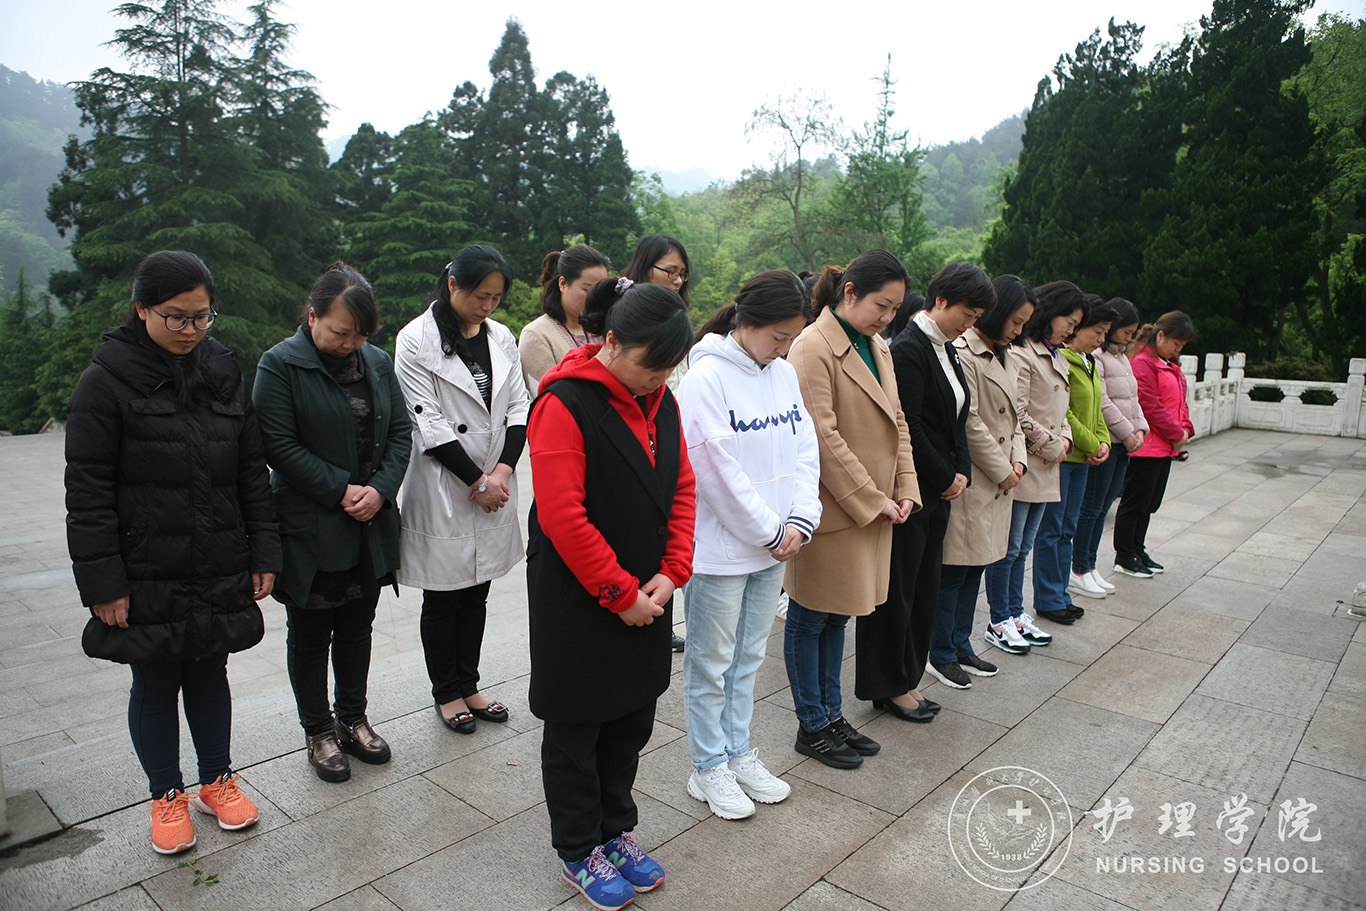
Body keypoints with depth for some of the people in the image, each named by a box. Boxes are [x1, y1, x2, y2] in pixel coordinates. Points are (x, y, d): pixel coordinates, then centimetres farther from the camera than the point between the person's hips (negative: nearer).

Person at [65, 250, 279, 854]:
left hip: (220, 571, 4)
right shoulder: (106, 381, -8)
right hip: (147, 574, -3)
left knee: (209, 673, 16)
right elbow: (87, 492, -9)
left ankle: (217, 781, 33)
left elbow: (252, 471, 7)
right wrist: (102, 581, -12)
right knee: (155, 683, 11)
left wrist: (262, 553, 4)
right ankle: (167, 796, 30)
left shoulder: (223, 373, 5)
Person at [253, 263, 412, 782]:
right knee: (309, 635, 10)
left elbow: (400, 432, 5)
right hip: (310, 530, -4)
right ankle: (318, 733, 27)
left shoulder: (377, 363, 5)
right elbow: (280, 446, -15)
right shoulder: (280, 365, -10)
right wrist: (342, 490, -18)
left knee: (358, 628, 17)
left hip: (371, 525, 5)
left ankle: (353, 719, 34)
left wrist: (380, 489, -10)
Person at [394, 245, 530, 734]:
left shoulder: (501, 337, 7)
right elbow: (428, 423, -13)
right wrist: (477, 481, -12)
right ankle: (446, 692, 26)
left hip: (495, 487, 5)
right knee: (442, 600, 8)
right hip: (442, 489, -5)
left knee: (476, 594, 14)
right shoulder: (417, 340, -9)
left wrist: (503, 470, -9)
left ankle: (469, 685, 30)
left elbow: (519, 408, 5)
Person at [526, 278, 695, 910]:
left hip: (645, 597, 7)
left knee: (632, 721, 18)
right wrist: (620, 594, -17)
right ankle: (578, 853, 31)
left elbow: (681, 487, 8)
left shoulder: (660, 400, 4)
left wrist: (672, 571, -4)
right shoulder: (566, 402, -19)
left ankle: (615, 831, 39)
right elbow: (563, 515, -22)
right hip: (578, 599, -7)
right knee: (576, 729, 11)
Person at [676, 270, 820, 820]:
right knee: (711, 664, 9)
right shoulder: (705, 378, -16)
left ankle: (737, 752, 35)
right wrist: (770, 531, -12)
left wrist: (801, 520, -6)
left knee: (748, 657, 19)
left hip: (773, 545, 7)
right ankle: (709, 768, 25)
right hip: (719, 547, -7)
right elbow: (720, 471, -18)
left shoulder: (785, 374, 6)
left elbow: (806, 450, 7)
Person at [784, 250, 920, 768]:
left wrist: (904, 491, 3)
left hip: (873, 508, 8)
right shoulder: (814, 347, -14)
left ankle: (832, 715, 31)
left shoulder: (877, 347, 13)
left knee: (836, 615, 18)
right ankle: (812, 726, 20)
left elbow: (895, 423, 15)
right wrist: (872, 501, -16)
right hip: (832, 508, -8)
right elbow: (823, 437, -20)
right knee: (810, 619, 7)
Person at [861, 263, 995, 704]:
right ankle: (890, 686, 16)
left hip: (938, 491, 9)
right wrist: (946, 478, -10)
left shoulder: (946, 349, 14)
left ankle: (905, 678, 26)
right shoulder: (908, 349, -14)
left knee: (924, 587, 14)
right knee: (897, 589, 2)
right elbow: (908, 428, -18)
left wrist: (961, 472, 4)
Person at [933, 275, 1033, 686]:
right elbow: (969, 422, -17)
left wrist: (1018, 460, 3)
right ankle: (941, 652, 12)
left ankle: (961, 645, 27)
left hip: (999, 480, 9)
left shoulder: (1006, 359, 16)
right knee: (955, 570, -1)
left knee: (976, 567, 15)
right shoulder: (963, 352, -14)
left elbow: (1013, 417, 19)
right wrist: (1001, 470, -10)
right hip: (971, 479, -9)